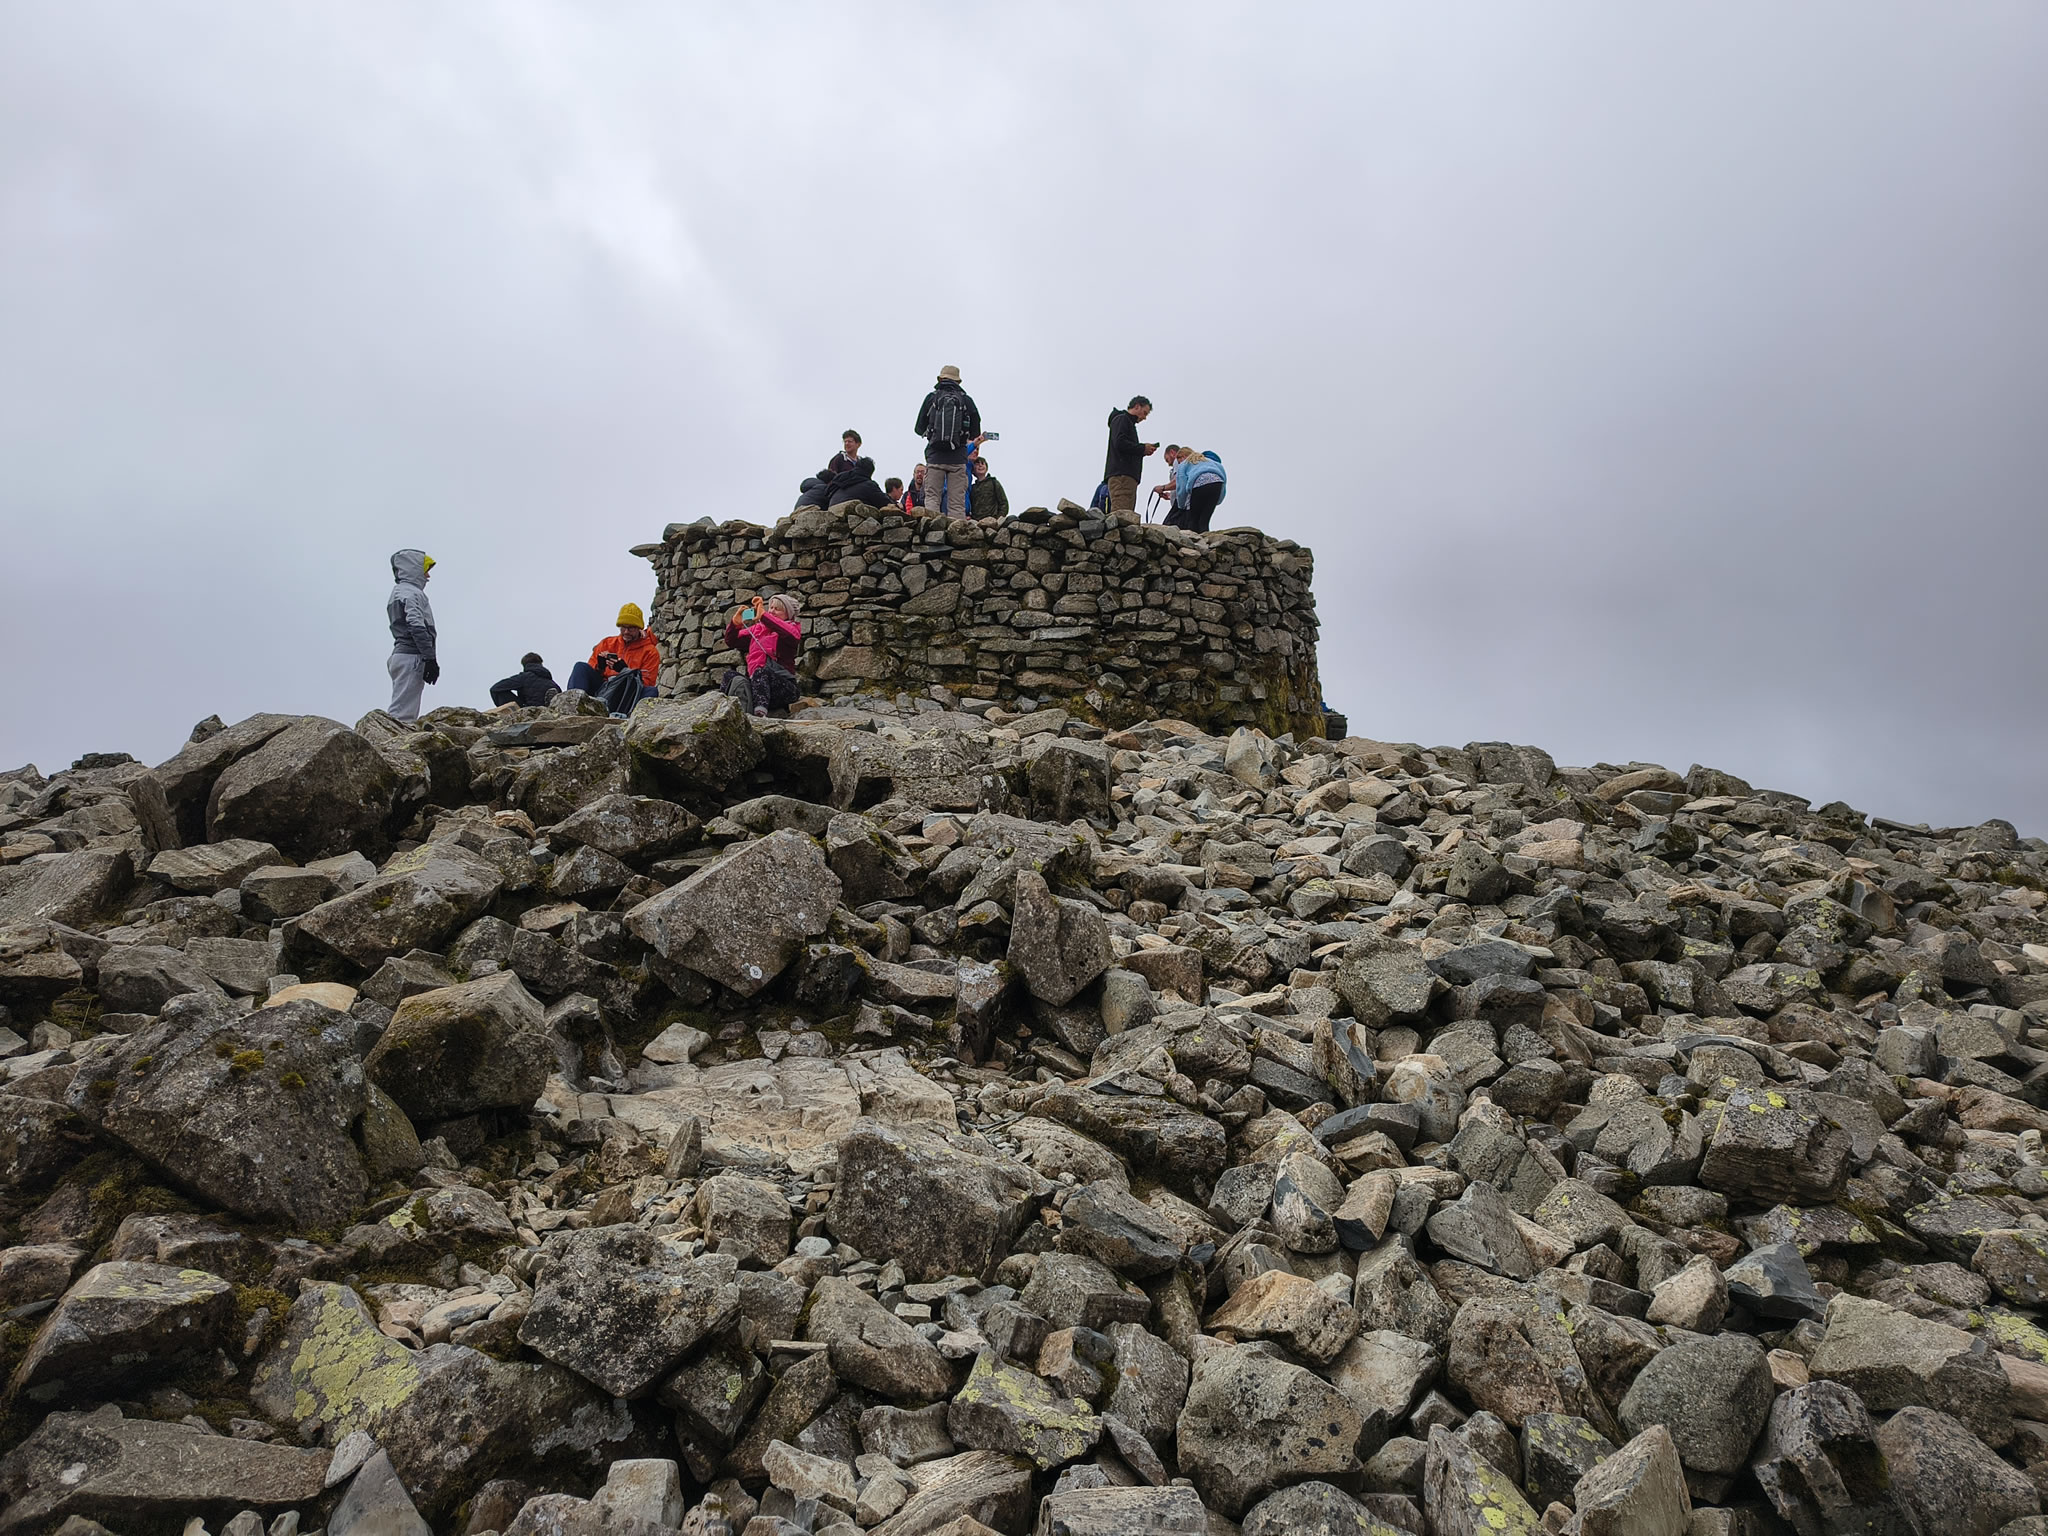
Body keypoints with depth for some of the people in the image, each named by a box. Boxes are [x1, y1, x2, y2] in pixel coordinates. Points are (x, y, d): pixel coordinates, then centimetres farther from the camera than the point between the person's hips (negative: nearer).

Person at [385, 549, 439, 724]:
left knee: (401, 708, 9)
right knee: (404, 711, -13)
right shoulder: (412, 593, -8)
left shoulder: (397, 593, 22)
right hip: (412, 657, -10)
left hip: (399, 655, 10)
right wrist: (430, 658, -19)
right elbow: (417, 627, -18)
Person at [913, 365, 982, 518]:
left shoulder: (931, 397, 6)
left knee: (932, 497, 1)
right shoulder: (966, 399, 6)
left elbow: (919, 429, 10)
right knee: (957, 501, 0)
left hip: (935, 455, 0)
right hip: (958, 457, 0)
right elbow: (976, 433, 8)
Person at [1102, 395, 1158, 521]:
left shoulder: (1128, 422, 32)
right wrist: (1143, 448, -5)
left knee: (1128, 514, 1)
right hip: (1121, 474, -10)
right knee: (1121, 513, -21)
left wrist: (1144, 450, 11)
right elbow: (1120, 443, -14)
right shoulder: (1121, 419, 2)